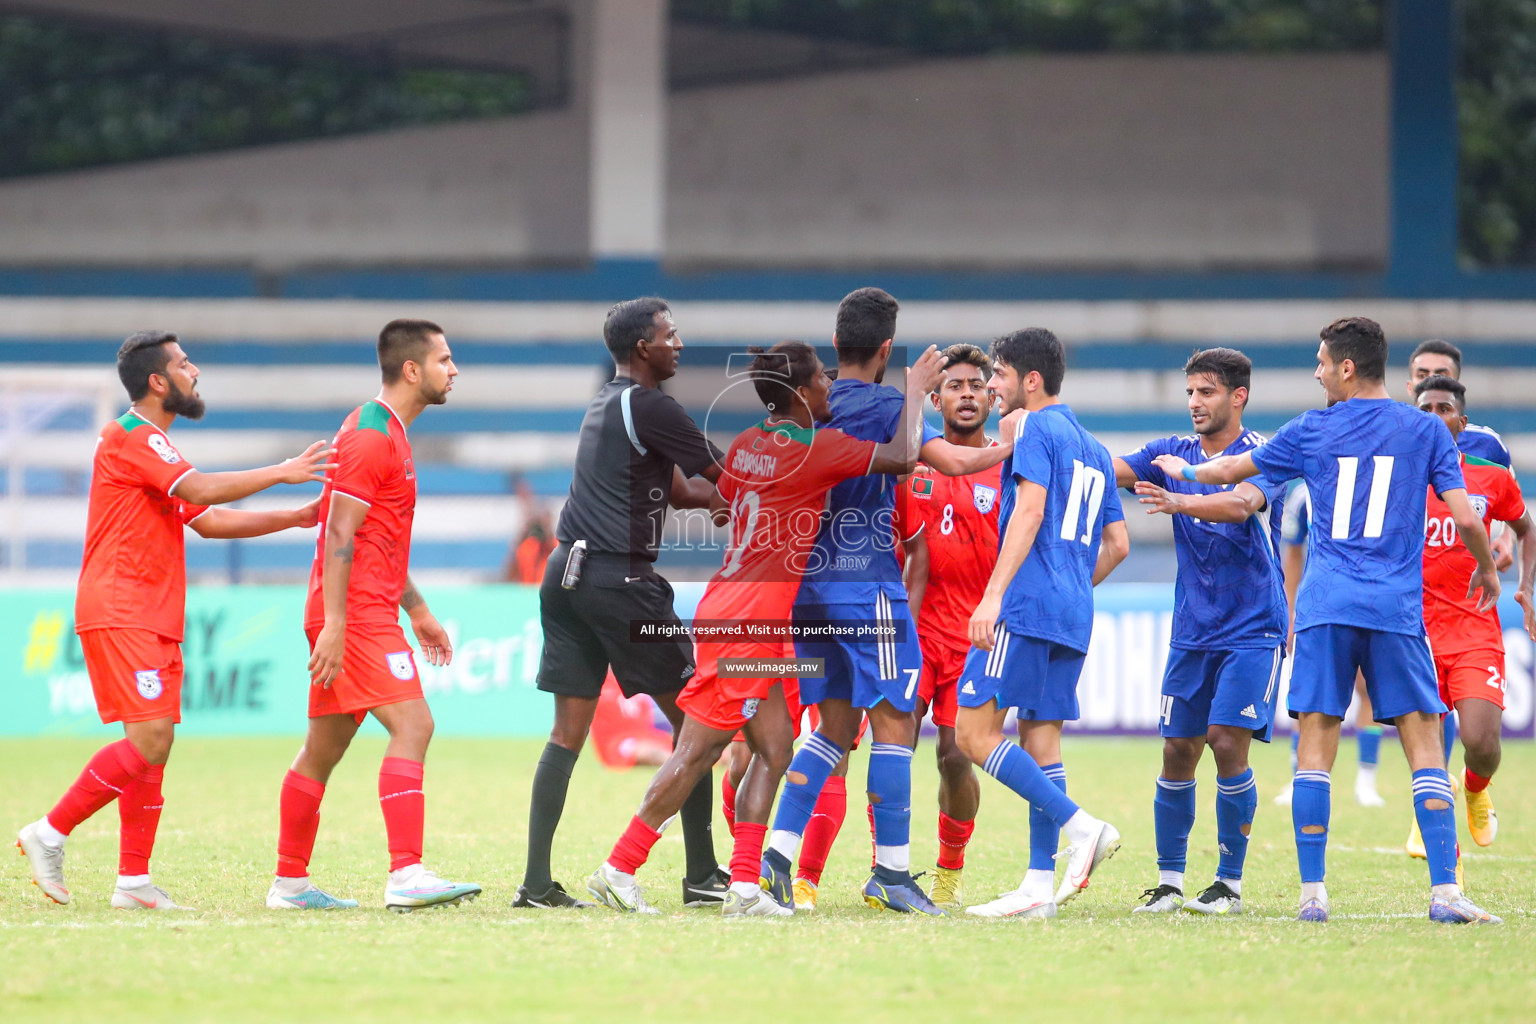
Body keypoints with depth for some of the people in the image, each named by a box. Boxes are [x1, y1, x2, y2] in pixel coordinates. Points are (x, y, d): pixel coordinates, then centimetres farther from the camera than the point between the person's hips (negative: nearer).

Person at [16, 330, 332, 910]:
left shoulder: (150, 443, 23)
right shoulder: (130, 437, -9)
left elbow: (207, 520, 25)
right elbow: (202, 491, -19)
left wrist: (293, 519, 18)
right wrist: (281, 472, -13)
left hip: (153, 620, 10)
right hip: (119, 615, -10)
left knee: (155, 745, 4)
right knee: (149, 739, -18)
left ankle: (133, 880, 3)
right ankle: (51, 833, -10)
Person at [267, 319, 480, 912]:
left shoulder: (388, 434, 20)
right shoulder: (372, 436, -13)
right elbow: (339, 535, -18)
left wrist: (417, 609, 28)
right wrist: (333, 625, -23)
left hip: (360, 614, 10)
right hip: (356, 613, -10)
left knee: (325, 747, 13)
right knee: (413, 726, -17)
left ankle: (289, 884, 18)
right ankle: (407, 876, -25)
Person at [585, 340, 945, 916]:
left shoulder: (748, 444, 9)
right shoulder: (813, 450, -15)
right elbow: (902, 458, -16)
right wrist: (915, 393, -2)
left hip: (728, 605, 9)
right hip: (747, 624, -9)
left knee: (775, 747, 8)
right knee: (698, 752, -5)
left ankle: (744, 887, 4)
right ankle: (619, 867, -1)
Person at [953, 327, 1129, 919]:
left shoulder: (1035, 430, -4)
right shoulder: (1093, 450, 22)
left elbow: (1029, 512, -17)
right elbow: (1117, 545, 21)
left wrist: (993, 597, -22)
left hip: (1026, 605, -9)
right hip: (1073, 617, 9)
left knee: (973, 732, -9)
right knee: (1040, 737, 7)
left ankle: (1079, 825, -18)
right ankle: (1040, 886, 2)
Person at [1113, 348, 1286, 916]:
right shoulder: (1173, 453, 8)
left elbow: (1241, 503, -28)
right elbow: (1111, 469, -7)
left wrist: (1179, 501, -45)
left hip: (1252, 629, -5)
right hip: (1192, 631, 5)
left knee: (1227, 742, -13)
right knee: (1178, 752, 2)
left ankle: (1230, 883, -3)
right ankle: (1169, 881, 11)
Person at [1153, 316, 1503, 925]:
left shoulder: (1310, 432, 8)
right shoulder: (1426, 431, 5)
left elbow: (1228, 472, 22)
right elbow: (1465, 517, -2)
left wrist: (1181, 470, 43)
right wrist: (1488, 570, 19)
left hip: (1325, 607, 1)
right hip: (1396, 610, -1)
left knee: (1316, 744, 3)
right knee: (1424, 743, 0)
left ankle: (1312, 892, -2)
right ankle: (1445, 892, -9)